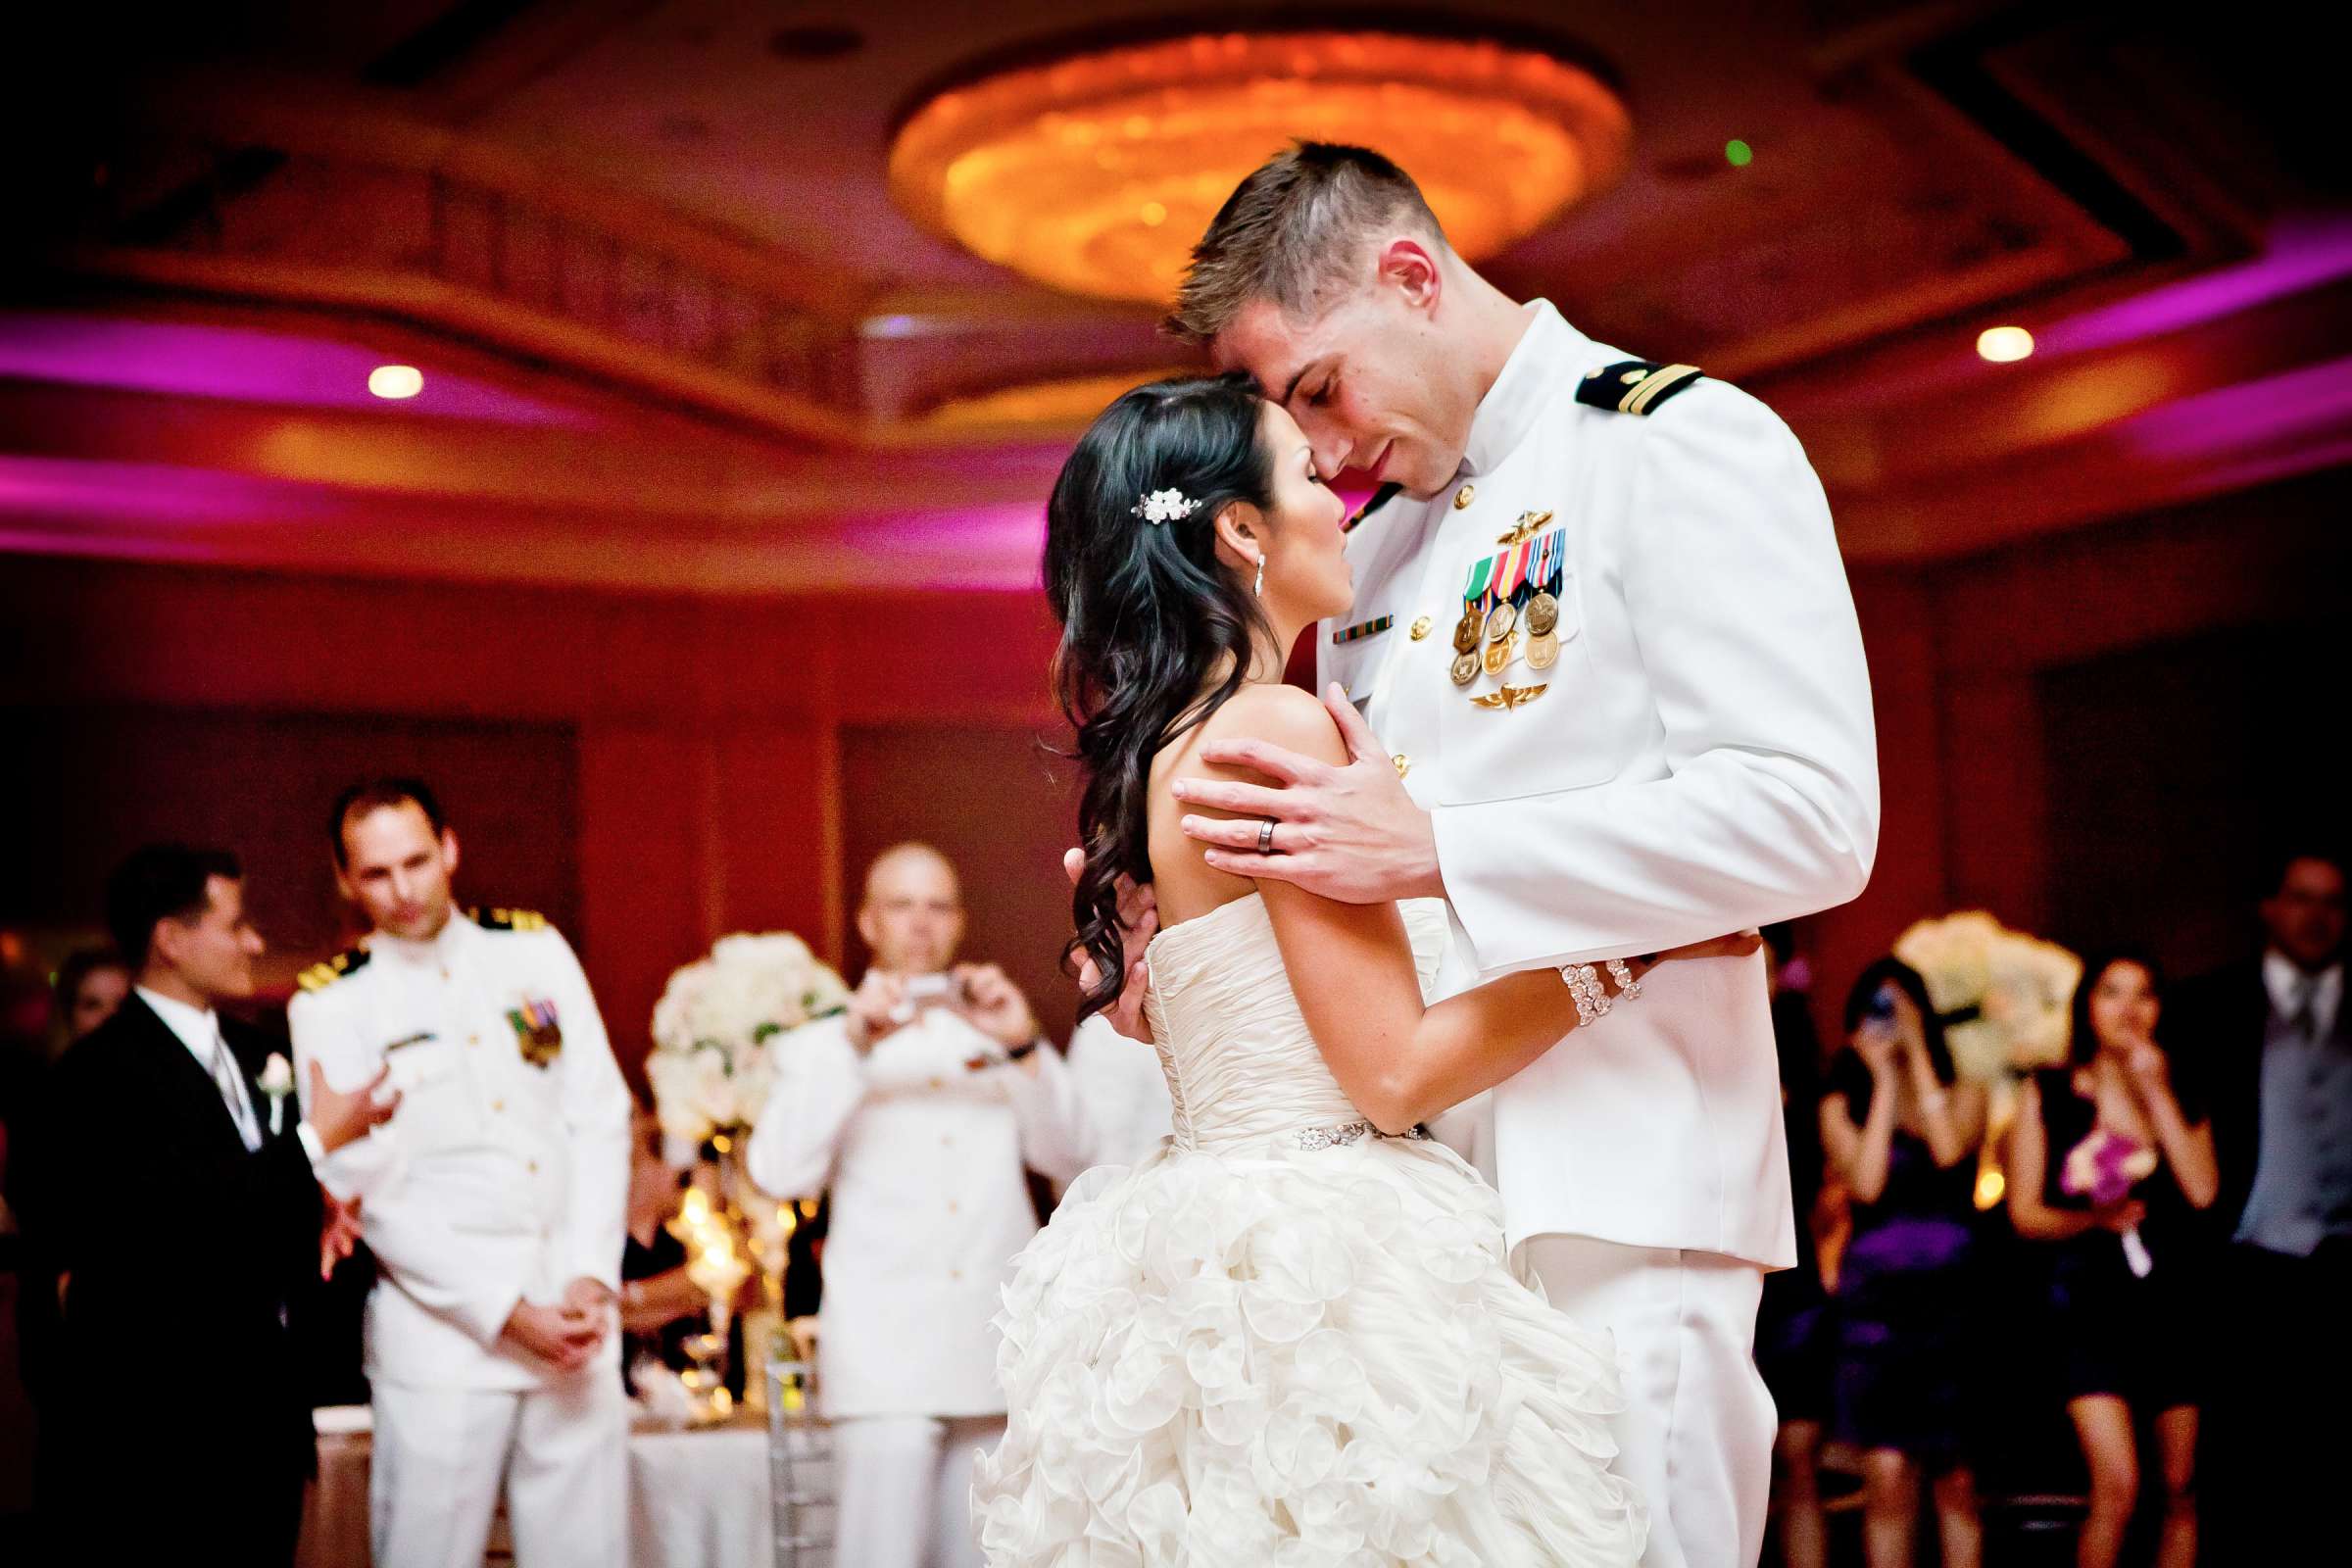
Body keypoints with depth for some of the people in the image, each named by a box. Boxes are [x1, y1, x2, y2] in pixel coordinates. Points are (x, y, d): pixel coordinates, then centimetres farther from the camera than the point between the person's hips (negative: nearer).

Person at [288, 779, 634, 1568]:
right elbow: (370, 1192, -6)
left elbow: (600, 1119, 7)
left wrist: (593, 1279, -4)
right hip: (443, 1326, -3)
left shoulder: (536, 951, 7)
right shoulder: (330, 1006, -3)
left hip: (576, 1320, 3)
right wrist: (508, 1314, -11)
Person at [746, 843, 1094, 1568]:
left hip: (998, 1346, 3)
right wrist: (855, 1047, -11)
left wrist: (1025, 1047, -8)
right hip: (885, 1348, -3)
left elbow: (1066, 1156, 6)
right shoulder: (822, 1046, 13)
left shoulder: (995, 1037, 20)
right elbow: (779, 1174, -4)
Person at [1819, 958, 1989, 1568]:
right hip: (1873, 1297, -1)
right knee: (1887, 1475, -8)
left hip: (1951, 1295, 1)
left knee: (1954, 1477, 2)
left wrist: (1918, 1052, -6)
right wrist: (1883, 1079, -3)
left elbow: (1949, 1150, -12)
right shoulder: (1841, 1105, 9)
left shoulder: (1963, 1095, 10)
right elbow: (1865, 1183, -9)